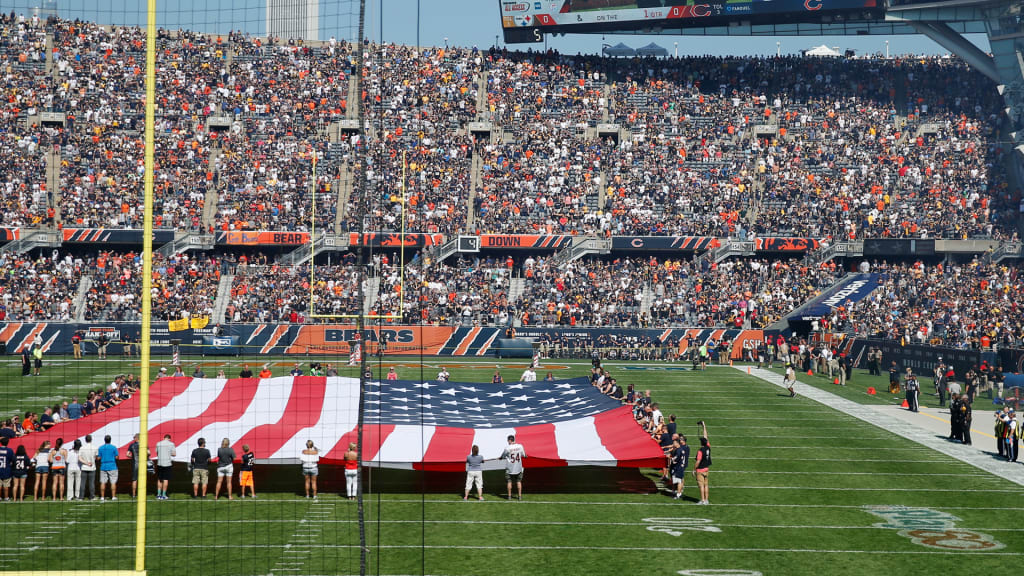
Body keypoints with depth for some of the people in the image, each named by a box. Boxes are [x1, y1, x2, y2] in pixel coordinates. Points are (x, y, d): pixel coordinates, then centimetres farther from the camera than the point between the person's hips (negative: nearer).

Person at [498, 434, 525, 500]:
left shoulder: (507, 448, -17)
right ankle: (520, 496, 11)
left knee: (509, 481, 9)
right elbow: (524, 455, 5)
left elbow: (503, 456, -4)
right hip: (518, 468, 2)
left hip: (509, 468, -2)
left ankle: (509, 496, 11)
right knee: (519, 481, 11)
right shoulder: (520, 446, -8)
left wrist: (499, 458, 19)